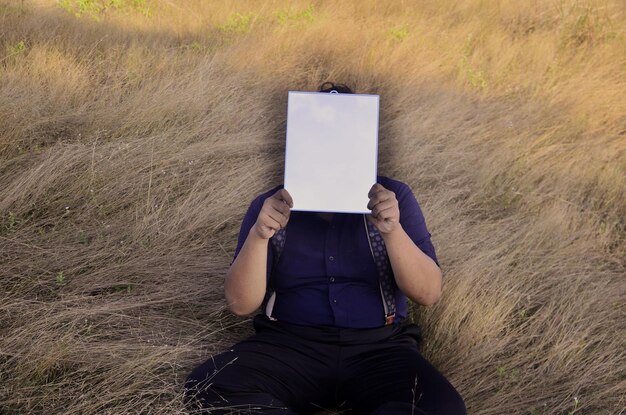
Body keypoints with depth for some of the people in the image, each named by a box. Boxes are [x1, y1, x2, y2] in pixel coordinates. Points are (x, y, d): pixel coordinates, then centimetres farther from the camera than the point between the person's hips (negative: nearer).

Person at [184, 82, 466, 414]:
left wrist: (392, 230, -18)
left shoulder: (394, 197, 8)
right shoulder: (271, 205, 9)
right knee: (206, 388, -28)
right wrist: (259, 235, -18)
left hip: (378, 347, 0)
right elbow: (241, 304, -1)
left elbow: (428, 293, -2)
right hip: (289, 345, 1)